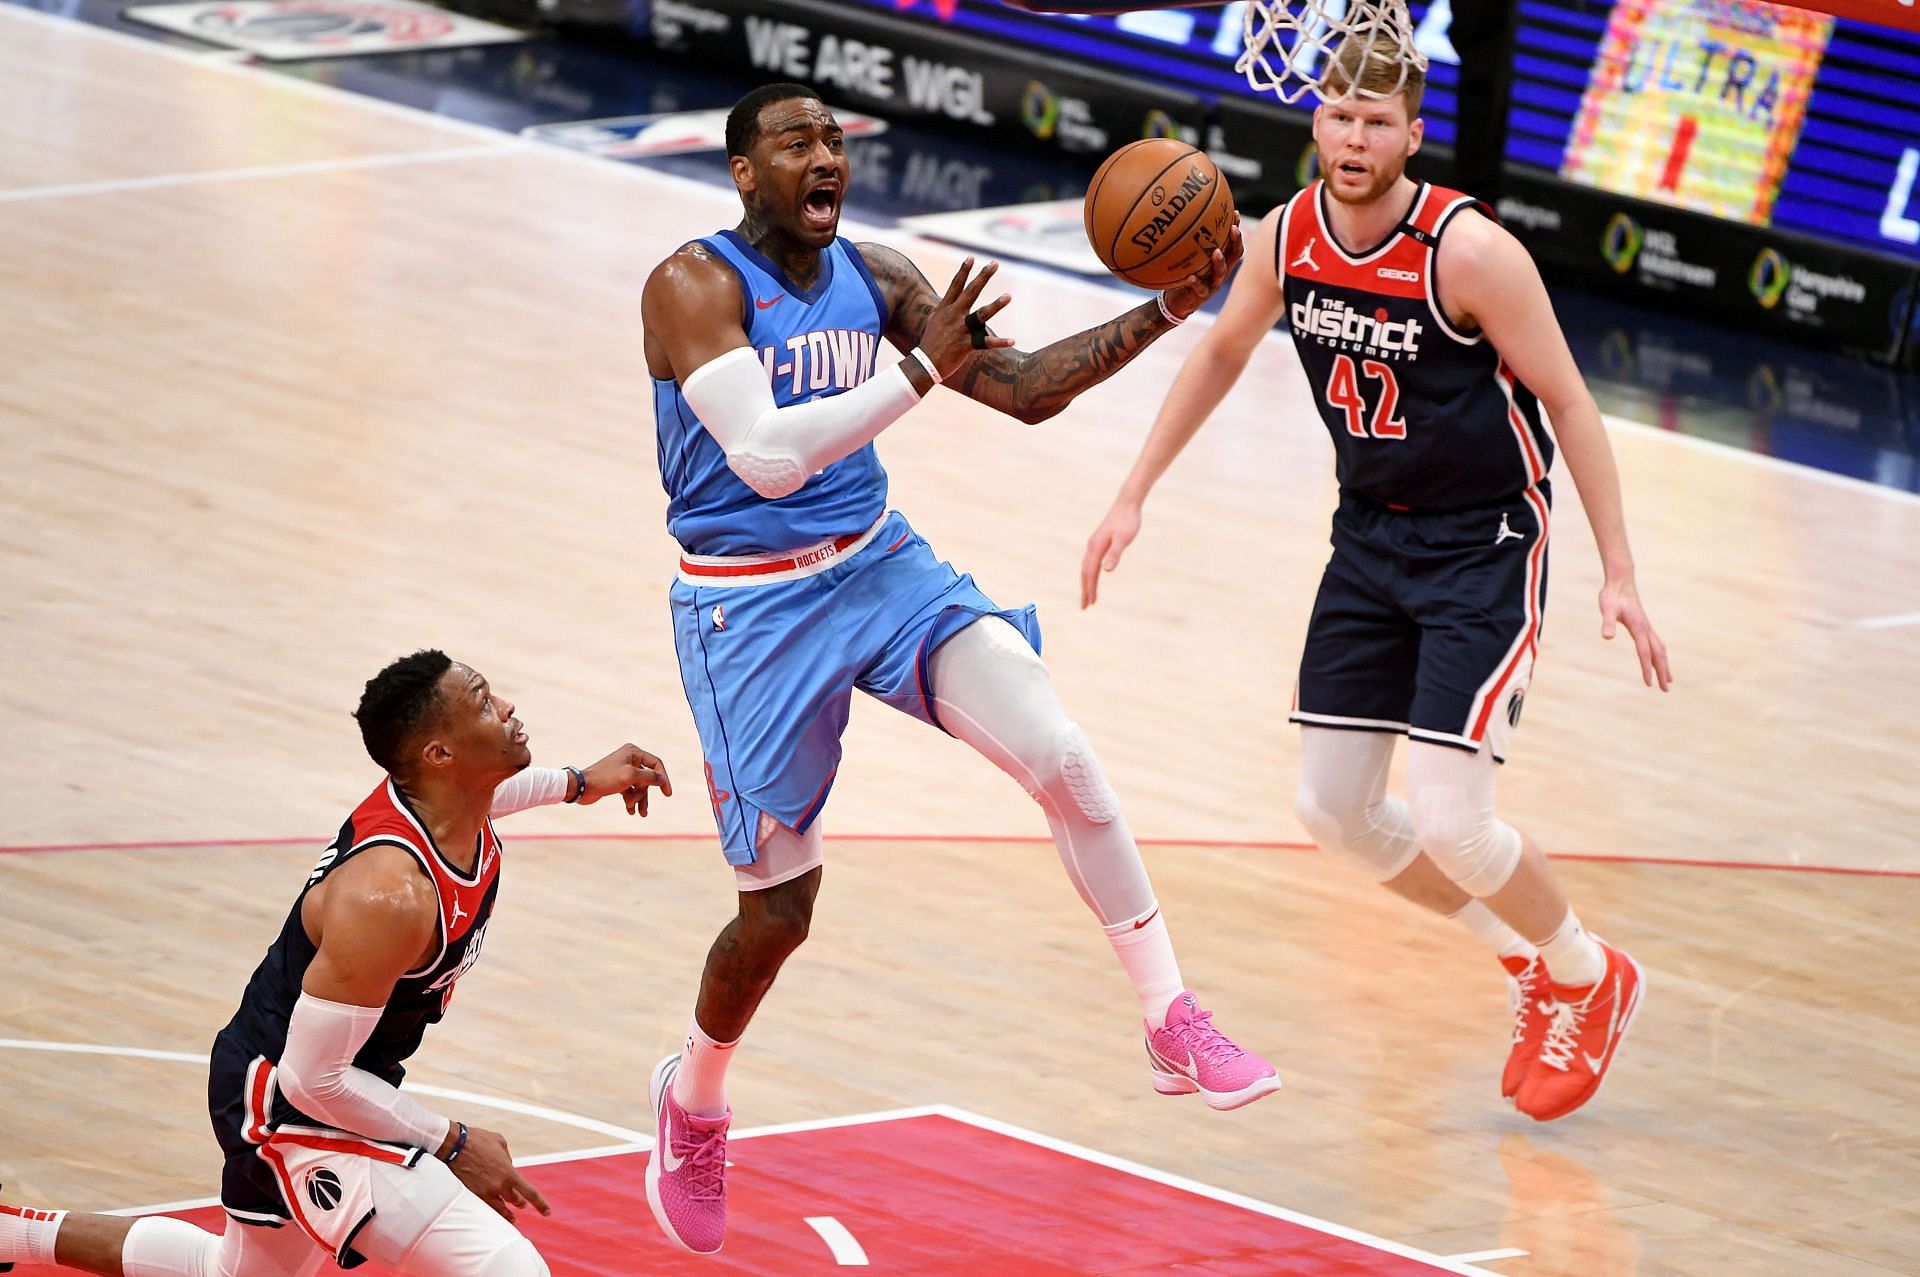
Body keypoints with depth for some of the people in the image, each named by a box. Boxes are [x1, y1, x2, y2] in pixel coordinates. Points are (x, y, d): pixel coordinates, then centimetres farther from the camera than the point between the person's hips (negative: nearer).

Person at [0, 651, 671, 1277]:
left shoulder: (431, 789, -8)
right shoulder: (390, 894, -34)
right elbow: (312, 1078, -28)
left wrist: (577, 782, 19)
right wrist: (451, 1144, -20)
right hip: (288, 1108, -10)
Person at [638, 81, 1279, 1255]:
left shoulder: (875, 279, 3)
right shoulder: (694, 287, -17)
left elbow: (1025, 388, 2)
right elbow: (765, 454, -28)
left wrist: (1167, 310, -10)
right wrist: (920, 372, -31)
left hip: (879, 564, 5)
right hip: (752, 608, -5)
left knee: (1064, 756, -16)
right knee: (780, 912, 2)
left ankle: (1175, 1027, -7)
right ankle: (692, 1103, 32)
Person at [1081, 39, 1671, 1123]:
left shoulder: (1469, 252, -23)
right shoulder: (1286, 238, -5)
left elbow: (1567, 402, -16)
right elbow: (1220, 355, 14)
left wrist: (1619, 574, -17)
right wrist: (1134, 498, 14)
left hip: (1485, 545, -7)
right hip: (1371, 535, 7)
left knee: (1447, 818, -12)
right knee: (1333, 808, 7)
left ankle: (1592, 980, 16)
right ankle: (1529, 957, 28)